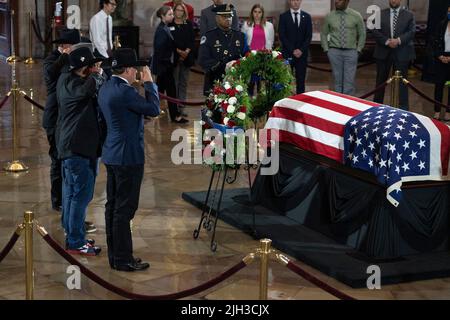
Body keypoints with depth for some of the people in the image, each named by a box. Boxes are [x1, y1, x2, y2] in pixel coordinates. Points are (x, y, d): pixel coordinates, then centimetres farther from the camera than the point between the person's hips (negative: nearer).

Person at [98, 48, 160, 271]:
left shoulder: (106, 88, 10)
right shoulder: (124, 92, -21)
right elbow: (154, 109, -15)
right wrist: (149, 83, -7)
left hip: (112, 155, 10)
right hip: (128, 157, -10)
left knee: (113, 207, 13)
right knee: (124, 209, -3)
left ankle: (115, 255, 21)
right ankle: (123, 259, 3)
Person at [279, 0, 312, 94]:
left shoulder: (306, 16, 9)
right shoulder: (283, 16, 2)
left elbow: (309, 36, 4)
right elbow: (282, 36, -5)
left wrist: (301, 50, -9)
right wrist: (292, 50, -12)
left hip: (302, 53, 2)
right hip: (287, 53, -2)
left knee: (301, 79, 2)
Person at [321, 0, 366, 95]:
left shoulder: (356, 16, -1)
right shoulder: (329, 16, 2)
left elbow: (362, 34, 8)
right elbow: (323, 34, 13)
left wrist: (358, 50, 2)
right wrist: (326, 49, 5)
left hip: (351, 52, -1)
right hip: (334, 51, 1)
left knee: (349, 81, -4)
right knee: (337, 80, 5)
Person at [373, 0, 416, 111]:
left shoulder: (409, 15, 5)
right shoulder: (380, 14, 7)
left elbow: (412, 31, -4)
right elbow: (375, 31, -1)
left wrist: (399, 40, -19)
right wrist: (387, 41, -15)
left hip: (402, 53, -1)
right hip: (383, 52, 1)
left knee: (402, 81, -1)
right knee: (381, 80, 11)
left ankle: (403, 108, 1)